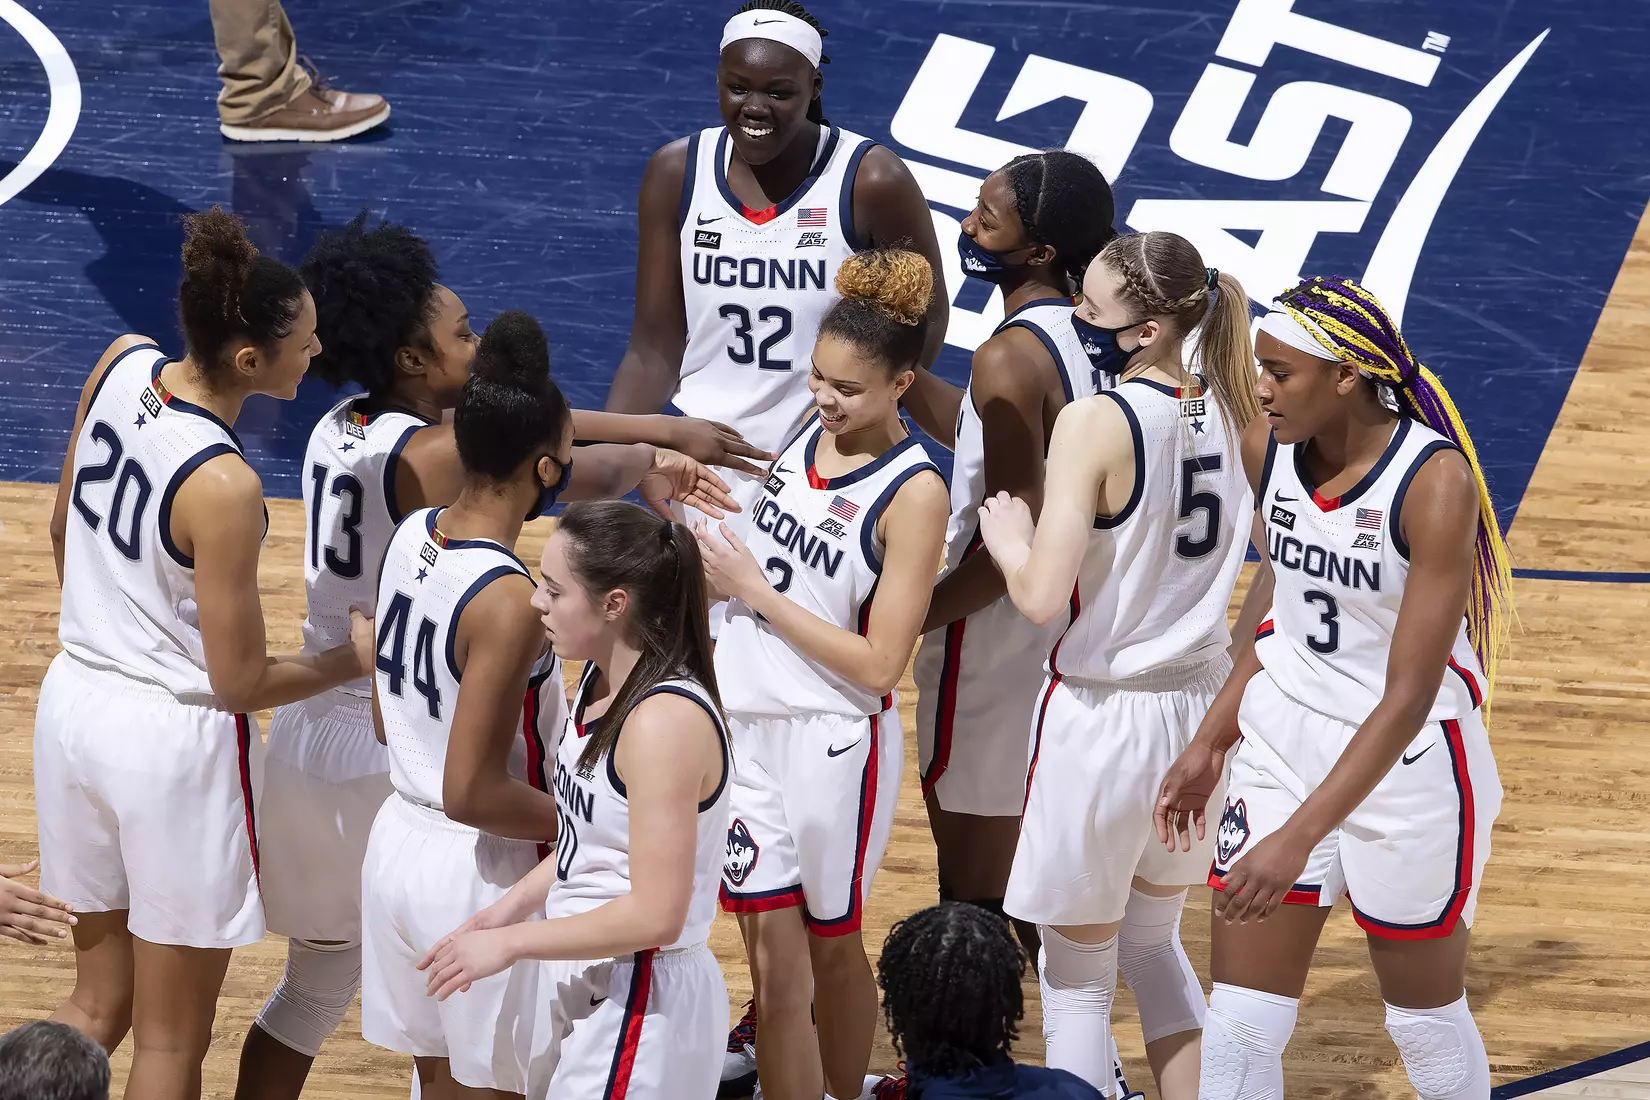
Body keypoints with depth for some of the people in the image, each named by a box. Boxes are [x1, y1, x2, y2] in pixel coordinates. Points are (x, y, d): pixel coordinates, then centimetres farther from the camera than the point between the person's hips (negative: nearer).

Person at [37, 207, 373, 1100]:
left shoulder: (122, 366, -6)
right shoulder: (223, 488, -27)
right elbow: (241, 682, -18)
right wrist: (351, 658, -1)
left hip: (76, 699, 7)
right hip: (173, 736, -7)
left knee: (98, 1005, 22)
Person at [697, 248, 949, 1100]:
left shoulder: (913, 491, -15)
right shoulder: (808, 437, 4)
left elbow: (878, 664, -18)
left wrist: (756, 591, -16)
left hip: (834, 743, -5)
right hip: (749, 727, 5)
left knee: (830, 947, 12)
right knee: (773, 960, 4)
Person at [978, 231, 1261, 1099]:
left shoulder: (1094, 424, -20)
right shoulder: (1230, 411, -1)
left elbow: (1041, 598, -24)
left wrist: (1006, 537, -5)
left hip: (1101, 723, -7)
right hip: (1202, 705, 7)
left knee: (1076, 982, 9)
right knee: (1155, 945, 27)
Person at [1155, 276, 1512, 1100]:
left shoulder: (1437, 482, -25)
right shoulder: (1267, 450, -6)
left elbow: (1409, 696, -26)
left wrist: (1299, 837, -30)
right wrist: (1213, 741, 14)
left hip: (1406, 763, -5)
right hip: (1283, 745, 5)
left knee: (1426, 1022, 13)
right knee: (1238, 1026, 2)